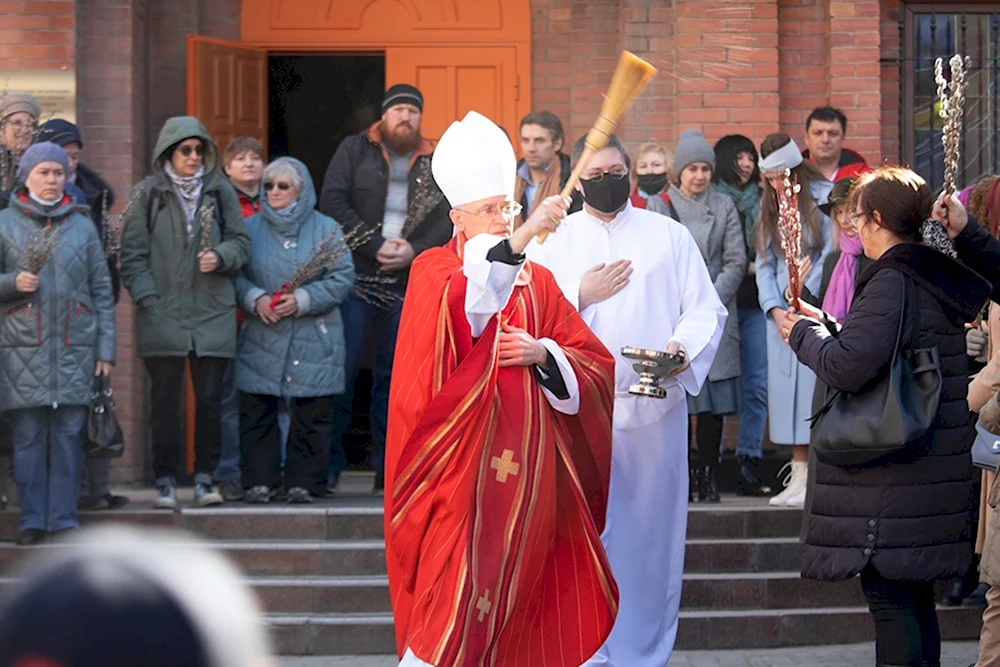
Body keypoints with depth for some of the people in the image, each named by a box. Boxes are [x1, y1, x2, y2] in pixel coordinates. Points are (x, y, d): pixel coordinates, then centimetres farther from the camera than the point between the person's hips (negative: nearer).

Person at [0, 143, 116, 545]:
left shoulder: (82, 225, 10)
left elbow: (102, 290, 9)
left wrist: (106, 346, 4)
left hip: (75, 346, 1)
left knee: (69, 434, 0)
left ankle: (63, 518, 5)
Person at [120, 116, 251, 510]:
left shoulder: (220, 191, 8)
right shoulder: (148, 194, 4)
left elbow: (240, 241, 12)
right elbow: (133, 253, 2)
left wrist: (220, 257, -8)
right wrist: (147, 298, -8)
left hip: (213, 313, 1)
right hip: (163, 315, -1)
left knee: (210, 399, 2)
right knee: (165, 400, 1)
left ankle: (205, 477, 11)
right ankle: (165, 481, 8)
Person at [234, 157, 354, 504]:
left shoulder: (325, 229, 4)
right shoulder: (250, 228, 10)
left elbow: (342, 277, -2)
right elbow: (235, 273, 8)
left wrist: (302, 300, -13)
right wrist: (255, 298, -12)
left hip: (313, 341, -2)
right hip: (262, 341, 2)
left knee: (311, 412, -1)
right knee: (257, 411, 0)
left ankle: (305, 481, 7)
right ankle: (260, 480, 7)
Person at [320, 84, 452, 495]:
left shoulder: (434, 163, 13)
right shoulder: (355, 150, 7)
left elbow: (447, 218, 6)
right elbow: (333, 202, -3)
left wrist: (414, 250, -12)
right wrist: (375, 245, -11)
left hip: (407, 283, 2)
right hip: (356, 277, -2)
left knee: (392, 376, 4)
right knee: (342, 368, -5)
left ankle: (387, 469, 8)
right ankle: (329, 465, 1)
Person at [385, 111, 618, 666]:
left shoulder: (537, 281, 14)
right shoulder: (434, 271, 1)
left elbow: (594, 362, 11)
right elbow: (466, 300, -24)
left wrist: (544, 353, -8)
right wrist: (523, 238, -33)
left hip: (529, 463, 5)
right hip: (463, 459, -5)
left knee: (523, 590, 5)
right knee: (461, 591, -12)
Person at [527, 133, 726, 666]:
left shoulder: (670, 236, 9)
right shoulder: (552, 242, 10)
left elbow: (707, 309, 3)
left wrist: (684, 348, -15)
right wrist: (580, 296, -8)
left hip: (655, 406, 0)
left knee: (651, 532, 2)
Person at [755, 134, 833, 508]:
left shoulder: (824, 198, -6)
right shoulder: (770, 205, 13)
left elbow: (831, 254, -9)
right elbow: (765, 263, 11)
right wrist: (775, 308, -2)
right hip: (781, 314, 6)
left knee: (815, 389, -10)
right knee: (788, 392, 3)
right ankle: (799, 475, 5)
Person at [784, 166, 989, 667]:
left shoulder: (891, 283, -17)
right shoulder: (939, 279, 12)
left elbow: (849, 367, -24)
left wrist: (805, 334, -6)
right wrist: (826, 326, 21)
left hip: (890, 474, -9)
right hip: (936, 470, 9)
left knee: (889, 597, -6)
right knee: (916, 598, 15)